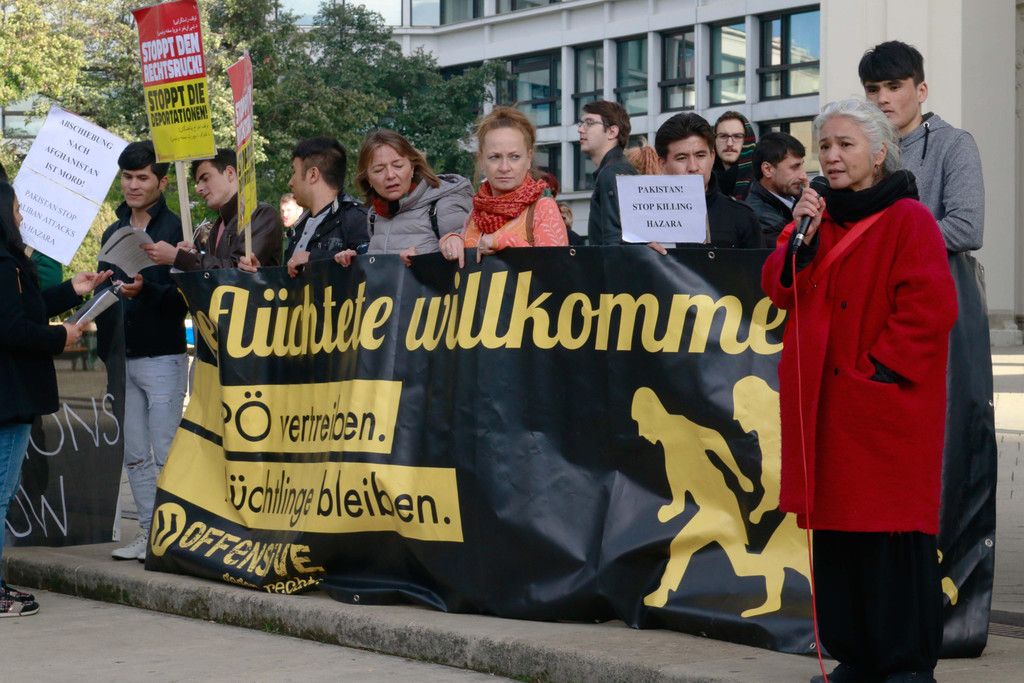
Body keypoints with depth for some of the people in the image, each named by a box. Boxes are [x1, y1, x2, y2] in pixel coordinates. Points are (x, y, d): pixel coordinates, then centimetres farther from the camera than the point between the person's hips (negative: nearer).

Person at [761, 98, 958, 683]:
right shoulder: (822, 216, 15)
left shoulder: (908, 219, -7)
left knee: (893, 531, -4)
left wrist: (876, 367, -17)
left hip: (886, 403, -7)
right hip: (825, 403, 7)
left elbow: (930, 308, -15)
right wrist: (803, 234, -8)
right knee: (836, 526, 8)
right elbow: (780, 289, 7)